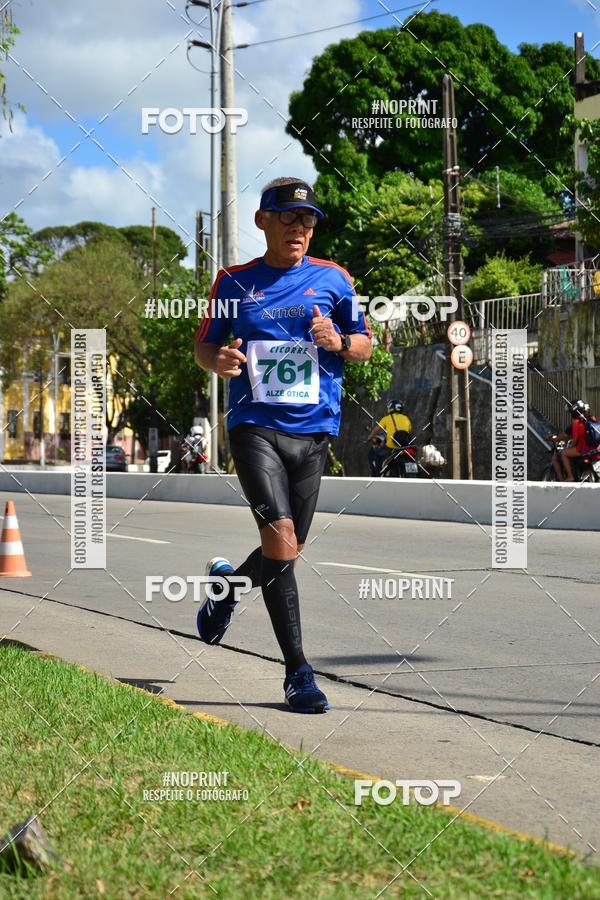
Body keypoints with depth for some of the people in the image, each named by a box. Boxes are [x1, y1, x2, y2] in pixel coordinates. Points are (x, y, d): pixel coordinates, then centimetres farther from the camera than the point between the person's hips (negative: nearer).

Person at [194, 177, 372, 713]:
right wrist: (218, 359, -9)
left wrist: (338, 342, -9)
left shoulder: (332, 279, 8)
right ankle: (297, 671, -13)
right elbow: (204, 345, 14)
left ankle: (226, 584, 43)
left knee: (289, 553, 9)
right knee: (280, 539, -18)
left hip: (313, 431, 3)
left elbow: (364, 346, 14)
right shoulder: (235, 282, 7)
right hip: (255, 425, -2)